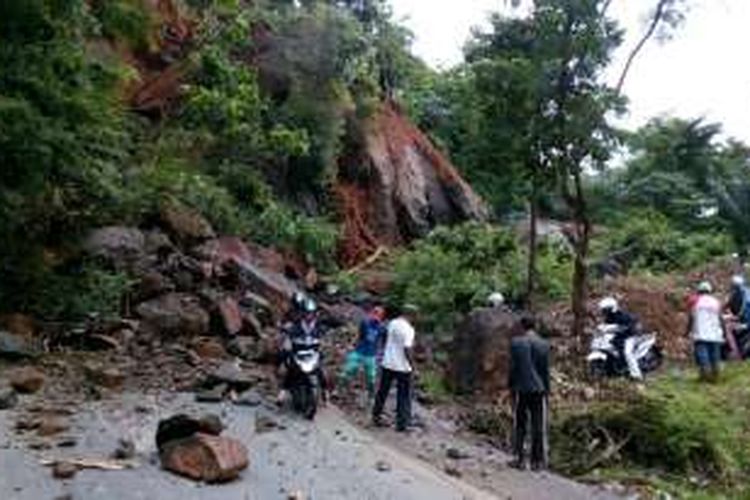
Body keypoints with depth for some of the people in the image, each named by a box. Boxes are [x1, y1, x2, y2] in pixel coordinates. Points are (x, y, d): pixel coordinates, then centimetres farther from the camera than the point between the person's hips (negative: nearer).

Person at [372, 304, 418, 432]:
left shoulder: (392, 323, 3)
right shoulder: (409, 329, -18)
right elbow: (407, 349, -22)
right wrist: (412, 364, -12)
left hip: (387, 364, 7)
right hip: (402, 367, -6)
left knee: (382, 392, 18)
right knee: (403, 396, 6)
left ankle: (376, 416, 28)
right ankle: (402, 424, 9)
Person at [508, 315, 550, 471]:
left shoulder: (516, 343, -5)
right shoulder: (544, 344, 2)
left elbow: (513, 368, -4)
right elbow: (546, 370, 5)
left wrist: (511, 386, 5)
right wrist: (546, 389, 13)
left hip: (521, 389, -1)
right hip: (539, 389, 2)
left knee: (519, 425, 7)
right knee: (539, 426, 6)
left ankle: (520, 459, 10)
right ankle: (538, 460, 9)